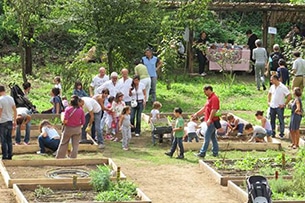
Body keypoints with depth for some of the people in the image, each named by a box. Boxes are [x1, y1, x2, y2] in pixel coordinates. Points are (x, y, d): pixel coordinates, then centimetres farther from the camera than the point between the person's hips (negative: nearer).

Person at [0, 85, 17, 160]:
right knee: (9, 140, 13)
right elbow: (15, 111, 9)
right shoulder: (11, 98, 5)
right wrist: (14, 121, 17)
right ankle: (10, 155, 16)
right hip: (10, 122, 6)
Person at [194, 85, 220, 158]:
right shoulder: (209, 98, 17)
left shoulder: (214, 98, -15)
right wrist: (196, 114, 23)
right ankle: (215, 152, 17)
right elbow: (204, 108, 25)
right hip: (209, 121, 10)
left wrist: (209, 119, -26)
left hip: (212, 121, -10)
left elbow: (214, 110, -22)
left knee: (207, 137, -10)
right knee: (213, 137, 13)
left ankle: (202, 153, -11)